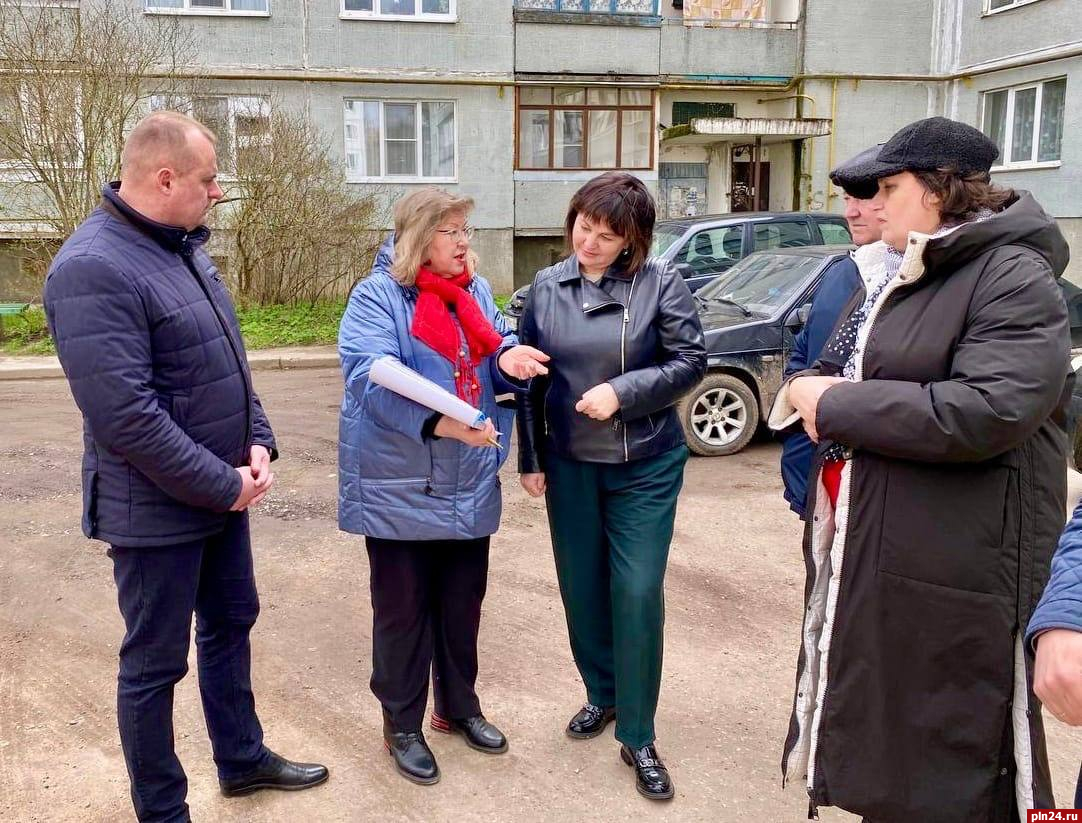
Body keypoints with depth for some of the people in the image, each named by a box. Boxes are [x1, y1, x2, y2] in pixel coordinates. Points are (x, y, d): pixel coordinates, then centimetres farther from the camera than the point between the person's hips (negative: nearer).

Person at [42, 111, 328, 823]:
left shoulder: (184, 247, 6)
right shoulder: (93, 270, -23)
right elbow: (126, 416, -28)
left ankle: (242, 757, 42)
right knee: (156, 662, 8)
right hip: (157, 509, -9)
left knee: (230, 623, 22)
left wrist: (256, 444, -1)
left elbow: (230, 359, 12)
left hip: (224, 490, 9)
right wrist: (223, 485, -20)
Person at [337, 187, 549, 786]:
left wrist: (508, 358, -13)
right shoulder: (377, 296, -11)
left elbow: (494, 354, 13)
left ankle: (458, 707, 37)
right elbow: (372, 376, -24)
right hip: (400, 487, -6)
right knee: (404, 609, 7)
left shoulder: (474, 290, 11)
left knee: (463, 602, 18)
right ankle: (402, 726, 25)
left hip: (468, 485, 6)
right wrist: (439, 422, -36)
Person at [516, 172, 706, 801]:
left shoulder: (660, 282, -9)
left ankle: (638, 738, 12)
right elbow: (530, 378, 7)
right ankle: (602, 695, 37)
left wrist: (622, 391, -20)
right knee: (581, 589, 13)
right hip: (569, 465, 4)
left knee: (638, 595, -4)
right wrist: (531, 458, 8)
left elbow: (691, 360, -8)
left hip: (645, 466, -4)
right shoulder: (548, 287, 2)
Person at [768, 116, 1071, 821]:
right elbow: (835, 371, 20)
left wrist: (837, 404, -20)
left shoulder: (1014, 277, -13)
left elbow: (989, 411, -27)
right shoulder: (895, 275, 15)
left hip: (951, 571, -8)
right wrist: (809, 390, -4)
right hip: (862, 547, 9)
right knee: (874, 737, 22)